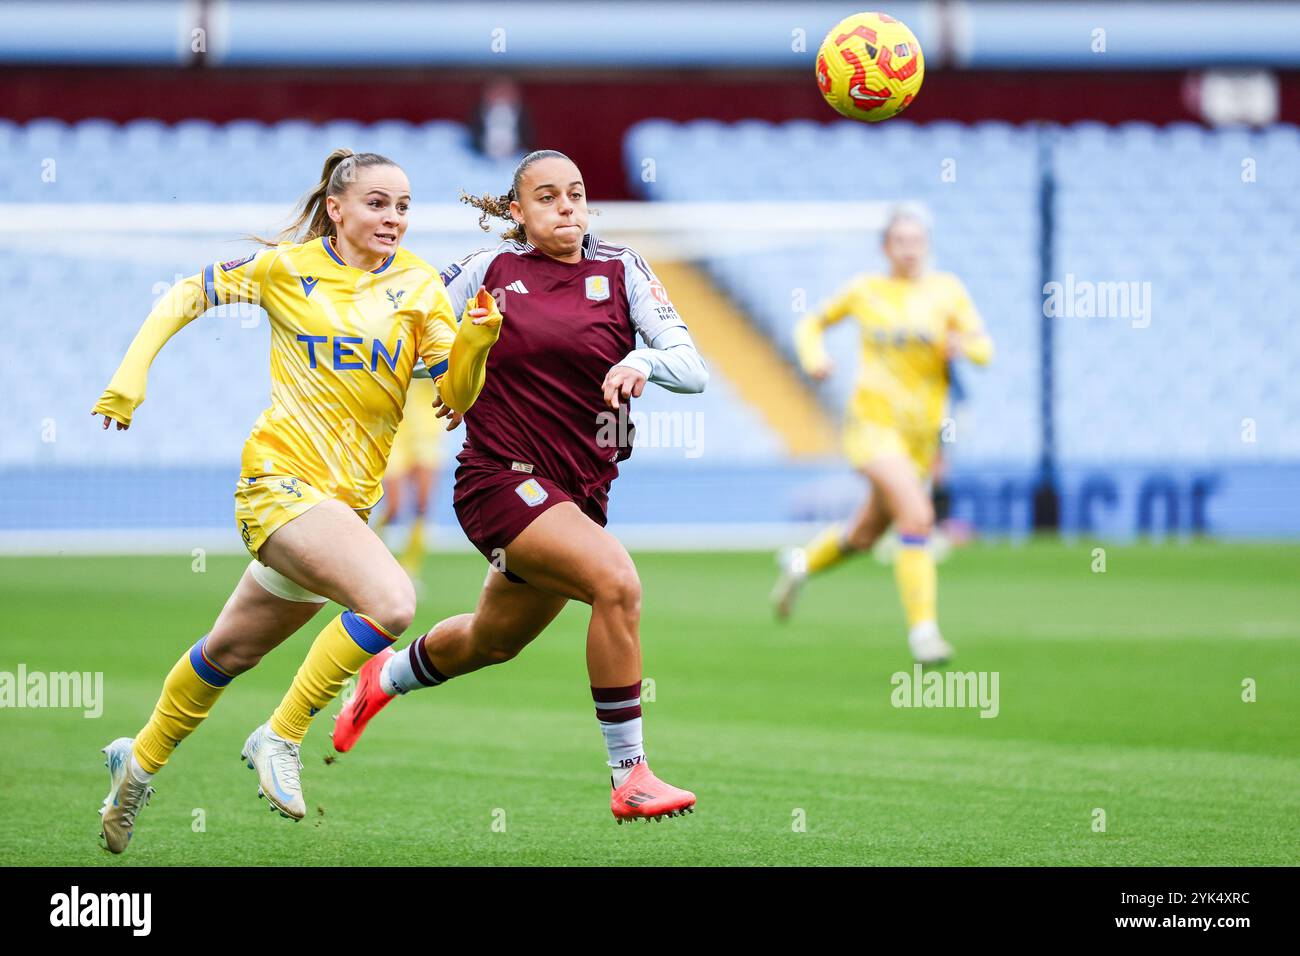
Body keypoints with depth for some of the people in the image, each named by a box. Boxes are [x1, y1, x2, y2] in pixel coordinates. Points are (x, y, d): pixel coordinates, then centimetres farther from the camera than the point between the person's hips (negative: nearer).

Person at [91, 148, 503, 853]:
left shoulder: (419, 285, 4)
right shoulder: (288, 267, -2)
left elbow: (455, 396, -1)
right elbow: (187, 295, 10)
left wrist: (475, 340, -20)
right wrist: (131, 373, 2)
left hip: (348, 497, 5)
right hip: (283, 477, -5)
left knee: (233, 649, 19)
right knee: (391, 602, -27)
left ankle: (140, 762, 39)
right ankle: (280, 737, -12)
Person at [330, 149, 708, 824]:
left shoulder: (621, 273, 2)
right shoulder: (490, 269, -2)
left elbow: (693, 371, -6)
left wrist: (644, 361, -27)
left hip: (579, 489, 5)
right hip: (501, 478, -5)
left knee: (493, 641, 22)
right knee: (616, 580, -28)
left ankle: (387, 678, 55)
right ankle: (629, 776, -22)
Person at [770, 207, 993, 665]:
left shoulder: (947, 290, 3)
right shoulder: (865, 291, 2)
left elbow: (984, 349, -3)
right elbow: (812, 324, 16)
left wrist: (964, 344, -26)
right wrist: (814, 357, -5)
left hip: (922, 433, 4)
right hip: (872, 421, -4)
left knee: (866, 536, 16)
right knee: (917, 514, -25)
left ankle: (802, 562, 46)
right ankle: (922, 628, -22)